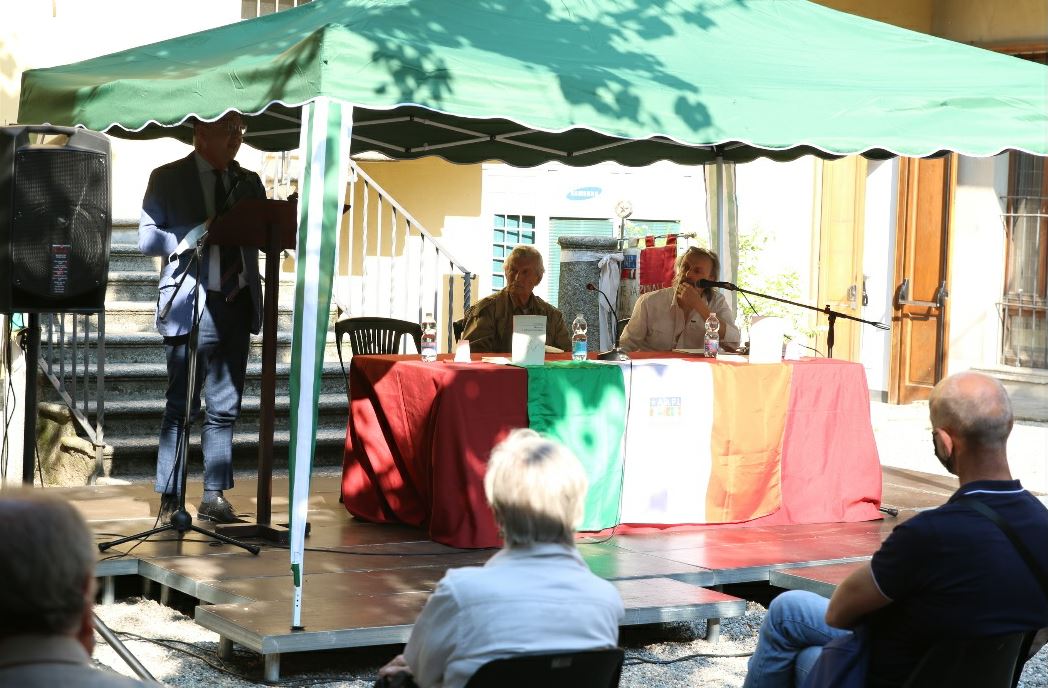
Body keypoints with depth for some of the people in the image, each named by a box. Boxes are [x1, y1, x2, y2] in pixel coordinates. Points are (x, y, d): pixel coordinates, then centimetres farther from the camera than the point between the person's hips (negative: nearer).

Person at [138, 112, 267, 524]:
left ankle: (214, 498, 12)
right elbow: (147, 239, -5)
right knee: (181, 407, -2)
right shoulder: (167, 179, 2)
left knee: (225, 408, 6)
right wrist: (194, 236, -18)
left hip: (237, 306, 5)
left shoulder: (249, 183, 16)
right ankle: (170, 500, 4)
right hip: (191, 306, -5)